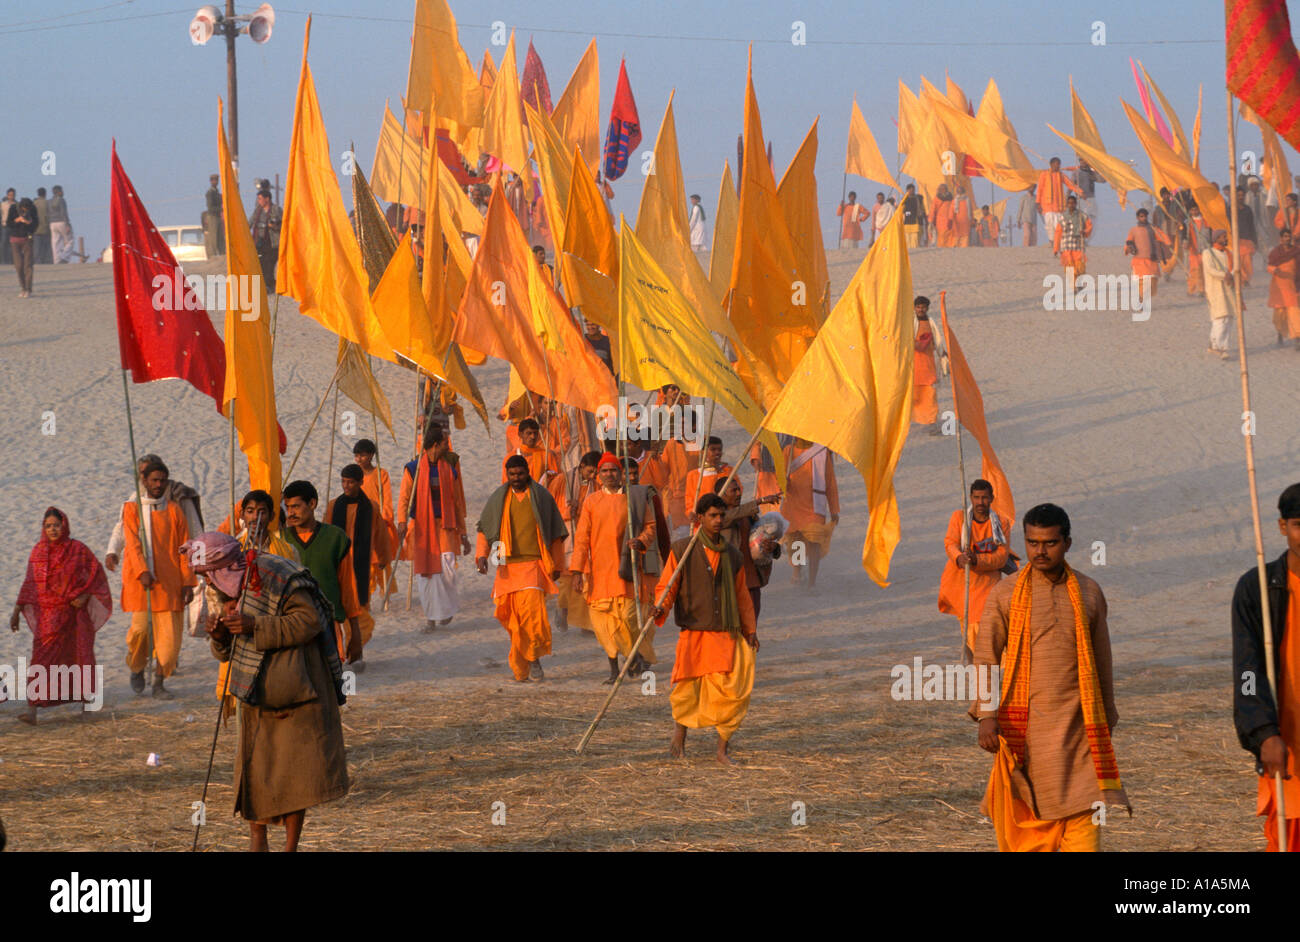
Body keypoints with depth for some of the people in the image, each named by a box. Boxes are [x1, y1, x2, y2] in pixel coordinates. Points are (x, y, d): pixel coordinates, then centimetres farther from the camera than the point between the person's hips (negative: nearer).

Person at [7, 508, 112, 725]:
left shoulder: (78, 550, -3)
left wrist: (85, 596, -14)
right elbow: (29, 584, 8)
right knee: (41, 658, -9)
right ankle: (32, 709, -17)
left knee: (81, 657, 7)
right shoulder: (38, 551, 3)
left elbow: (97, 576, 1)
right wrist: (17, 611, 5)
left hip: (73, 613, -1)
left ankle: (86, 700, 29)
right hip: (47, 615, 1)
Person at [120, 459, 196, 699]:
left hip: (169, 584, 2)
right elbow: (133, 544, -7)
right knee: (141, 627, -12)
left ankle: (159, 683, 8)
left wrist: (188, 583, 2)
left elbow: (184, 549, 9)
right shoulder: (132, 509, 5)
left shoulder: (174, 510, 10)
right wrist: (142, 572, -23)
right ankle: (137, 668, 16)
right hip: (141, 581, -2)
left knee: (170, 637, -5)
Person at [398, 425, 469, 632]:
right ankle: (431, 616, 12)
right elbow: (404, 498, -6)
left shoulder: (450, 468, 8)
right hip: (421, 526, -1)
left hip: (444, 525, 1)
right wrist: (402, 521, -24)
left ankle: (447, 608, 10)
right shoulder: (413, 469, -1)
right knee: (424, 574, -1)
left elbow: (457, 501, 14)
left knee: (447, 569, -15)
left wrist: (462, 533, 14)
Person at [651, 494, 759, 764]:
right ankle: (679, 739, 27)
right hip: (693, 633, -2)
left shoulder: (732, 556, 11)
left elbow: (741, 597, 19)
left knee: (731, 693, -8)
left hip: (727, 636, 2)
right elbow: (667, 586, -1)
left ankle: (723, 749, 2)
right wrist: (661, 608, -21)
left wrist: (750, 630, 15)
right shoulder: (682, 550, 0)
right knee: (686, 691, 1)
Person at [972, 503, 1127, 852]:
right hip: (1025, 727, -1)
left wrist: (1106, 722, 16)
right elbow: (985, 657, 0)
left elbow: (1101, 662, 14)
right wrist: (986, 715, -11)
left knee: (1084, 815, -9)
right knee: (1028, 822, 4)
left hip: (1076, 724, 1)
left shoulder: (1088, 593, 7)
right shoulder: (1006, 594, 1)